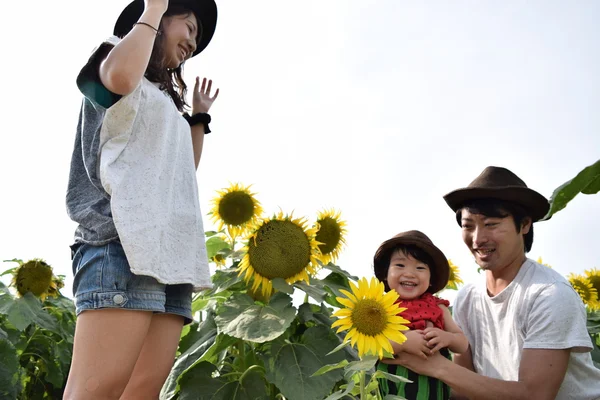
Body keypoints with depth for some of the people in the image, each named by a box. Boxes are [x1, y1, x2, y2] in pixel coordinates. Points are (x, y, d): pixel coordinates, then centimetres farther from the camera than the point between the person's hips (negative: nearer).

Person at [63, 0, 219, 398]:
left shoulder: (165, 99, 34)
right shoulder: (114, 57, 12)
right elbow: (119, 77, -15)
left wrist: (199, 115, 33)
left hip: (171, 248, 8)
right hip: (124, 241, -8)